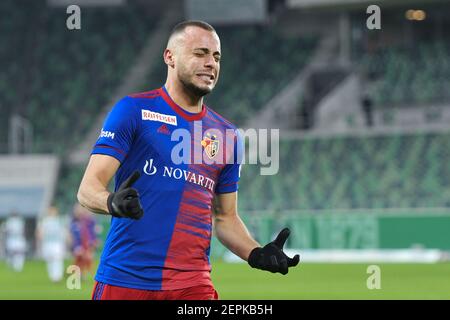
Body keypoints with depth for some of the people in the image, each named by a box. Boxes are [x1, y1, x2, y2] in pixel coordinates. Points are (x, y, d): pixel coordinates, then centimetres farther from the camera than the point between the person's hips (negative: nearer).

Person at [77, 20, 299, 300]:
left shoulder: (228, 136, 13)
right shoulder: (133, 110, 1)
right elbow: (88, 188, -5)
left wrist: (256, 254, 2)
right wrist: (113, 203, -27)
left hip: (192, 284, 3)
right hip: (124, 278, -3)